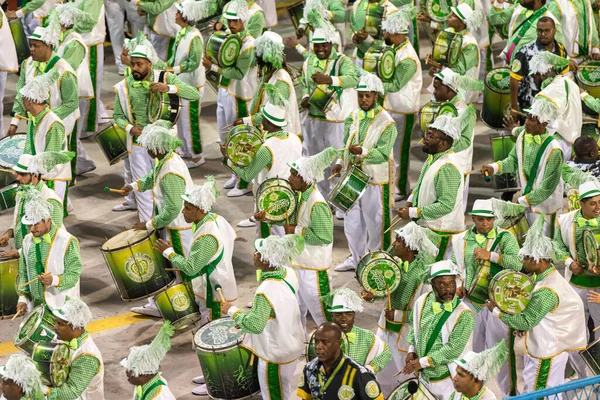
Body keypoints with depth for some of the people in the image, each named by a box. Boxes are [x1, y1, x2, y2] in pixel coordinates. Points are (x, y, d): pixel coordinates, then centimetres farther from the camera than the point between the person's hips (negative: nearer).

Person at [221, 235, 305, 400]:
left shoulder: (266, 291, -34)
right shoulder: (289, 273, -8)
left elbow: (255, 326, -38)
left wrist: (232, 310, -24)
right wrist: (249, 316, 11)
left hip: (275, 355, -8)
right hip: (291, 346, 8)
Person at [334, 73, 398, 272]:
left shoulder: (386, 123, -13)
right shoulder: (352, 118, 7)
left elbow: (383, 153, -20)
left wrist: (362, 152, -36)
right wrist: (340, 162, 2)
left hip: (375, 180, -6)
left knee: (375, 222, 4)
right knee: (352, 221, 16)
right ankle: (356, 258, 31)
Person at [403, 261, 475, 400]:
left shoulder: (464, 314, -20)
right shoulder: (423, 301, -3)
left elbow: (453, 349, -22)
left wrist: (422, 361, -20)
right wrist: (412, 350, 2)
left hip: (448, 380, -5)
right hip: (424, 376, 5)